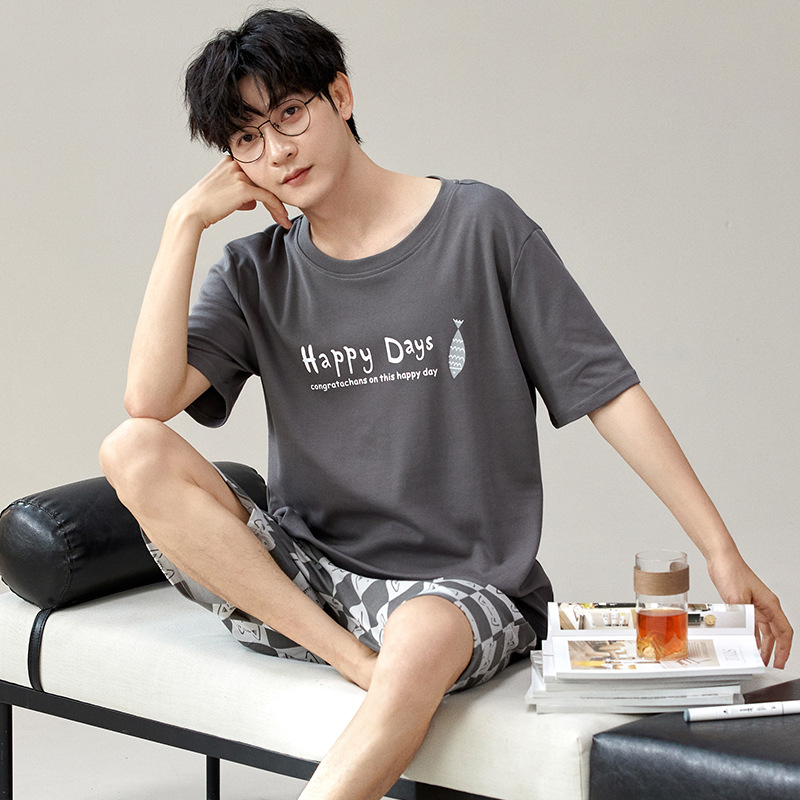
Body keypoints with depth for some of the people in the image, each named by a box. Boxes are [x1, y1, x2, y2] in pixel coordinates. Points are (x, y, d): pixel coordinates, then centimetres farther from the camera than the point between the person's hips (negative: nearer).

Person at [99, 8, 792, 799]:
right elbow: (150, 399, -8)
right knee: (134, 453, -19)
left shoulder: (478, 227, -2)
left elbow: (608, 391, -2)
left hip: (461, 583, -4)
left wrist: (721, 552, -7)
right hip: (303, 572, 4)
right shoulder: (257, 275, 8)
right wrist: (185, 221, -8)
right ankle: (359, 665, -23)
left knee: (421, 642, -40)